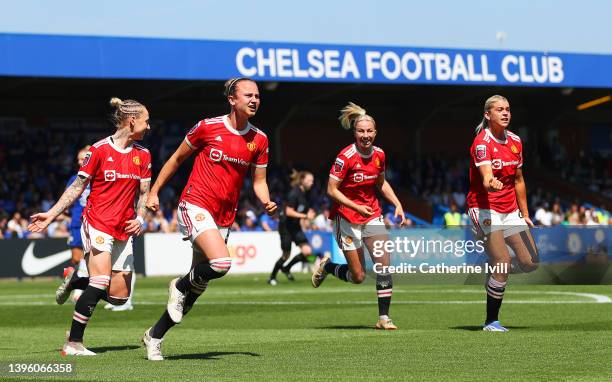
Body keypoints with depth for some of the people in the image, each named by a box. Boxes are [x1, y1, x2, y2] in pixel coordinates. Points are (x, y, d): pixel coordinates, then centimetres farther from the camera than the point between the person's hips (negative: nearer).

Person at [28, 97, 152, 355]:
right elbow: (77, 187, 1)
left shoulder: (143, 155, 9)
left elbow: (144, 193, 13)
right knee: (100, 283, -21)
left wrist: (140, 218, -6)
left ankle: (75, 283, 29)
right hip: (98, 224, -6)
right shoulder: (99, 150, -6)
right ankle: (73, 343, -12)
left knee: (119, 297, 3)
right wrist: (51, 215, -2)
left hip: (124, 231, 6)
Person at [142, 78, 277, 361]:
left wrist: (266, 202, -10)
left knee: (197, 285, 7)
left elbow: (259, 181, 12)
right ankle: (181, 286, 3)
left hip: (224, 218, 5)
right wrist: (154, 191, 8)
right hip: (195, 206, -5)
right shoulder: (208, 127, -6)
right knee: (221, 263, -28)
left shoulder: (259, 140, 5)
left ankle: (154, 336, 22)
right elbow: (177, 159, 7)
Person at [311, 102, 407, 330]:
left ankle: (384, 317, -2)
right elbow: (332, 190, -15)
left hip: (372, 215, 5)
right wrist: (356, 207, -23)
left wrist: (397, 204, 6)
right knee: (358, 277, 0)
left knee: (383, 266, -9)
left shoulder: (379, 154, 0)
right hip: (347, 218, -5)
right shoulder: (345, 157, -18)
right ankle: (326, 266, 30)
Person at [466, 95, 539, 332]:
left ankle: (496, 273, 30)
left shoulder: (515, 141, 9)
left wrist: (525, 214, 18)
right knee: (502, 263, -18)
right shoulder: (482, 142, -14)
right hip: (484, 208, -7)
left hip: (510, 210, 7)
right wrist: (492, 184, -52)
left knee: (530, 263, -1)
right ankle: (491, 321, -6)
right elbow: (486, 178, -29)